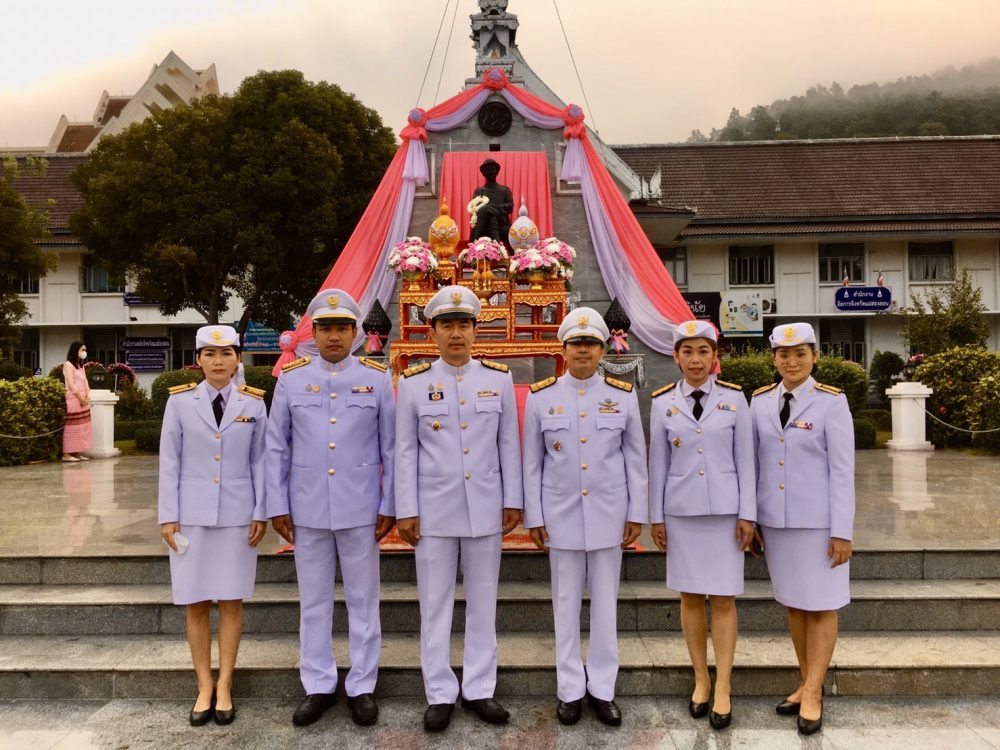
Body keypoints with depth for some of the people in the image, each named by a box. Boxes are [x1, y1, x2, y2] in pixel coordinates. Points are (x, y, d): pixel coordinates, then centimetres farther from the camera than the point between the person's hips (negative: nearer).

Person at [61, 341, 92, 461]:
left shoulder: (81, 366, 19)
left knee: (82, 426, 7)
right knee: (71, 426, -9)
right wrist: (81, 398, -14)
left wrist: (87, 397, -2)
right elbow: (71, 384, -13)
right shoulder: (68, 364, -6)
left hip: (83, 400, 8)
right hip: (73, 399, -8)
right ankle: (66, 454, -7)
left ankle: (77, 453, 11)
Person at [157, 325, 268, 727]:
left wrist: (261, 513, 0)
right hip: (191, 515, 0)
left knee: (231, 601, 6)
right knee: (196, 603, 7)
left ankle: (224, 686, 20)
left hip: (237, 515, 0)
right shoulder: (180, 401, -1)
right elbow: (169, 462, 1)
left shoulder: (254, 403, 1)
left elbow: (259, 461, 3)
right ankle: (204, 687, 22)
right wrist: (168, 516, -2)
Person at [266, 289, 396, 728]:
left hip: (360, 510, -1)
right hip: (307, 510, 1)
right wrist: (278, 507, 1)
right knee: (313, 601, 12)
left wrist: (389, 506, -2)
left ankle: (362, 687, 24)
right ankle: (319, 687, 27)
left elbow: (391, 448, 1)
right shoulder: (290, 379, 2)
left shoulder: (377, 378, -1)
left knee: (363, 600, 9)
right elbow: (276, 449, 4)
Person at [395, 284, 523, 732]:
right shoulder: (413, 382, -1)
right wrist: (406, 511, -3)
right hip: (434, 510, -1)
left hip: (485, 509, 1)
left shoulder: (499, 378, 2)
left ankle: (479, 689, 25)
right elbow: (405, 451, 0)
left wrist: (512, 501, 3)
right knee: (435, 603, 8)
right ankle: (440, 693, 22)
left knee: (483, 602, 11)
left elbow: (509, 444, 5)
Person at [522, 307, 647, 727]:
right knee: (566, 604, 9)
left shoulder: (623, 396, 0)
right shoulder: (540, 397, -2)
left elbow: (636, 460, 3)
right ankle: (570, 689, 24)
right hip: (561, 516, 0)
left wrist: (636, 514, 0)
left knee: (605, 603, 10)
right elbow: (532, 463, 1)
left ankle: (602, 688, 25)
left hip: (609, 515, 0)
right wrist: (534, 517, -1)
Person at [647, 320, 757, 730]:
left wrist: (747, 513, -4)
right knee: (690, 597, 10)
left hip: (725, 509, -1)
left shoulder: (734, 398, -2)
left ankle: (723, 688, 15)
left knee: (723, 599, 3)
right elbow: (658, 463, 4)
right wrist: (656, 517, 4)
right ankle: (701, 679, 26)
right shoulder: (662, 402, 0)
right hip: (681, 511, 1)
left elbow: (745, 460, 0)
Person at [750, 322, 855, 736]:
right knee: (793, 602, 14)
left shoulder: (832, 402, -9)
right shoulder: (760, 401, 3)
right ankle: (809, 682, 29)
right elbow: (753, 463, 7)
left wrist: (842, 532, -12)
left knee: (821, 605, 5)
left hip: (818, 520, -4)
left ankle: (812, 694, 16)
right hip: (775, 519, 5)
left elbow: (842, 470, -10)